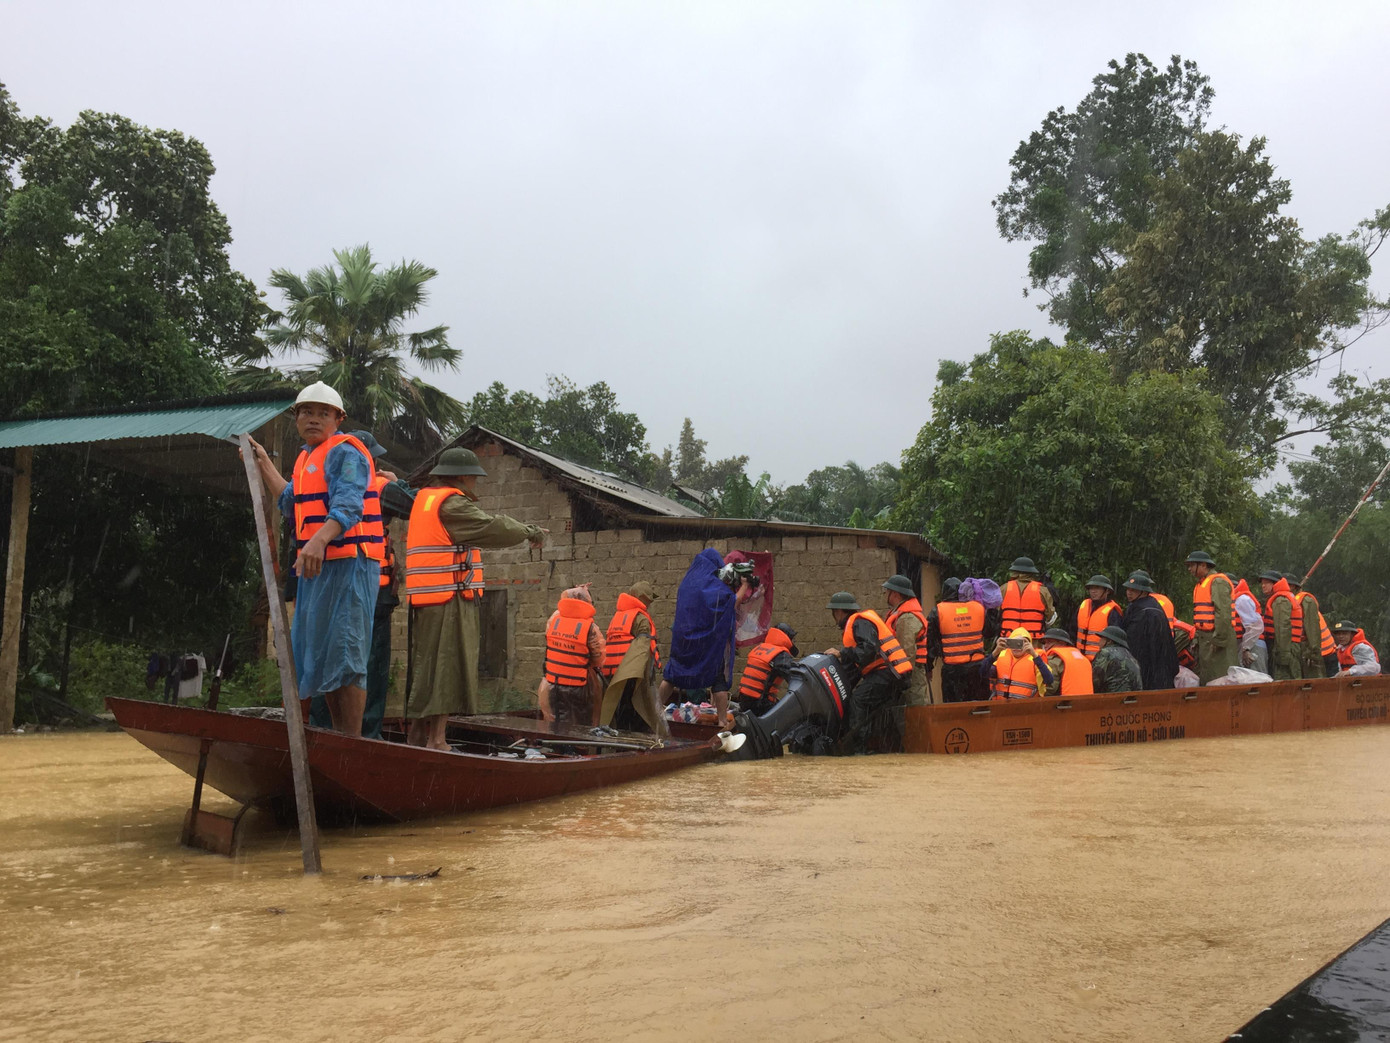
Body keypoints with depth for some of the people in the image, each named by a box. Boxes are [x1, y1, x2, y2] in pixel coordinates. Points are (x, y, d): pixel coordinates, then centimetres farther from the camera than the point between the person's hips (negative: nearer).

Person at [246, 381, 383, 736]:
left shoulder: (344, 452, -9)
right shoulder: (308, 456, 21)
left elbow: (347, 505, -26)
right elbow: (293, 505, 34)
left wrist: (319, 540, -42)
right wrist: (263, 464, 35)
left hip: (348, 564, -10)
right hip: (318, 566, 10)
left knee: (344, 655, -12)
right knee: (318, 654, 15)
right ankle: (338, 737, 24)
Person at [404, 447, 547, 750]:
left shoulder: (425, 498, 21)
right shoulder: (452, 504, -11)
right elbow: (494, 528, -14)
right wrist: (531, 532, 0)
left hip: (425, 600, 10)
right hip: (450, 598, -10)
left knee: (427, 667, 13)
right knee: (445, 666, -9)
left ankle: (418, 735, 18)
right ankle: (436, 739, -10)